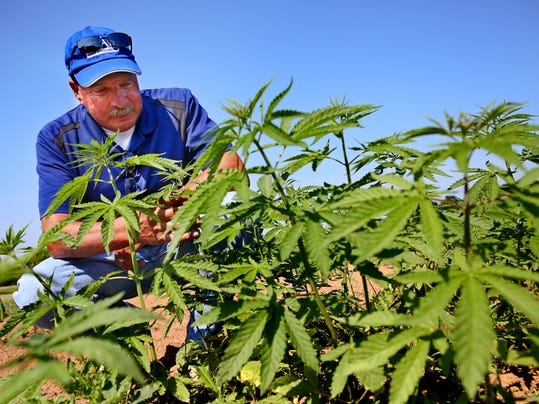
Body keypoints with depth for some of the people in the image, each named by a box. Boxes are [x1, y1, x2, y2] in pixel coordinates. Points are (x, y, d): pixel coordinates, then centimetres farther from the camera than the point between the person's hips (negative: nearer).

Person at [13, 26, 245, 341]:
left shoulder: (178, 107, -7)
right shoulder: (57, 140, -9)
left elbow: (230, 163, -17)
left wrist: (183, 198, -37)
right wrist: (130, 228, -40)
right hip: (110, 259, 1)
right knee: (32, 292, -23)